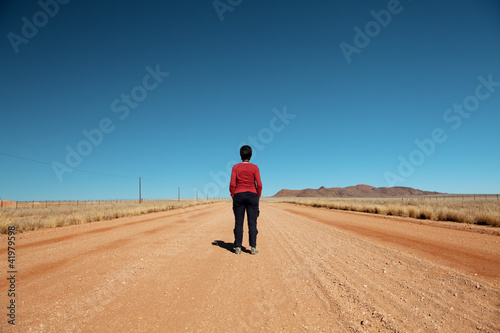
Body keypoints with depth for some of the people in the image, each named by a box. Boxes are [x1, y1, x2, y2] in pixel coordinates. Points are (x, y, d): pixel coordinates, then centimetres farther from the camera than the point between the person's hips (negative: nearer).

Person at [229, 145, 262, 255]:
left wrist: (233, 197, 6)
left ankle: (238, 248, 6)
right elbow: (259, 185, -6)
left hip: (238, 196, 1)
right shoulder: (255, 167, -1)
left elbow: (232, 184, -5)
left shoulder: (235, 167, 0)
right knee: (252, 223, 4)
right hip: (252, 196, 0)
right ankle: (253, 247, 5)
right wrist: (257, 197, 6)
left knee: (238, 223, 5)